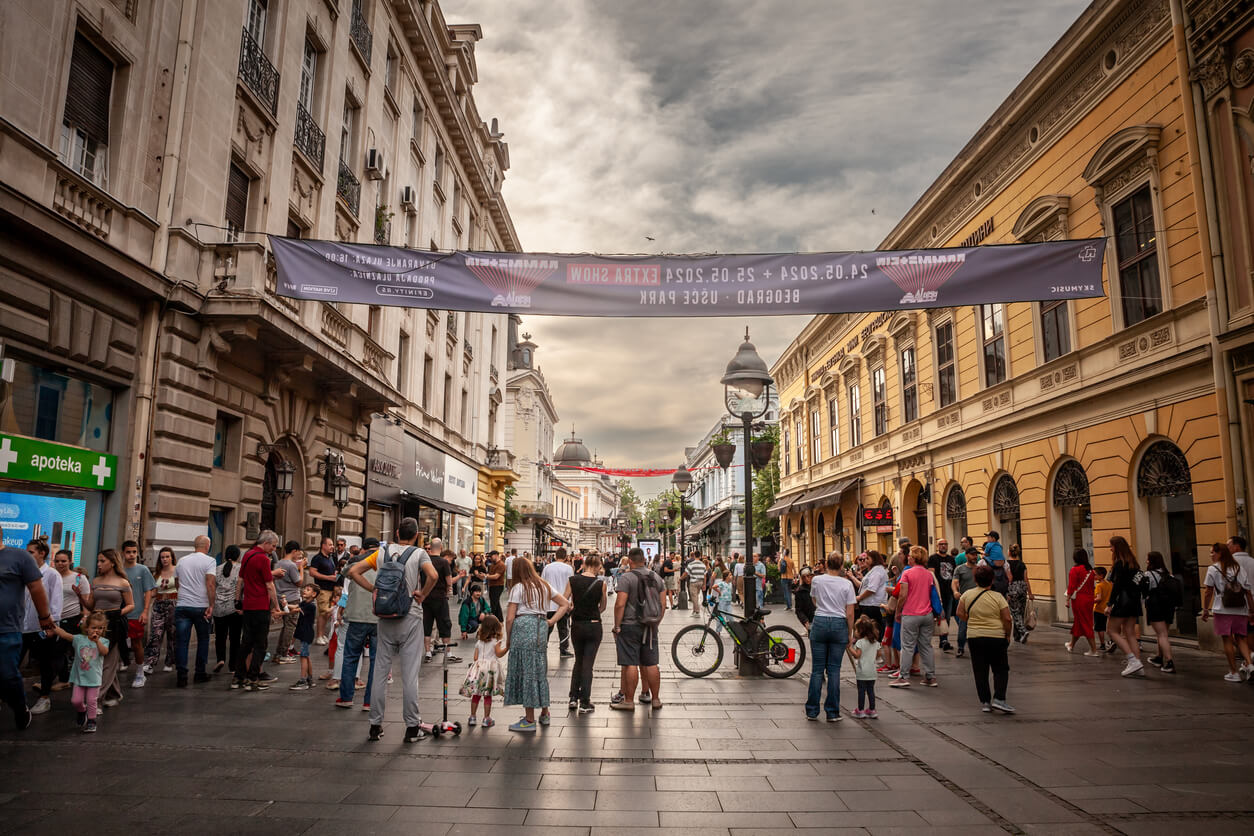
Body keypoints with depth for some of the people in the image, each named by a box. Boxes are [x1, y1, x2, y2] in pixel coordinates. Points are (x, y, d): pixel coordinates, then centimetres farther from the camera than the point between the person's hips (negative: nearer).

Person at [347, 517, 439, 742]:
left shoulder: (382, 552, 5)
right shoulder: (419, 553, -6)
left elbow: (353, 572, 1)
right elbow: (433, 576, -24)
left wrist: (373, 589, 3)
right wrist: (422, 595, -9)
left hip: (385, 618, 3)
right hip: (410, 618, -3)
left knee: (381, 671, 10)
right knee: (410, 673, 2)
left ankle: (375, 726, 16)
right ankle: (412, 727, 8)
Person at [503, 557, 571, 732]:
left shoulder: (518, 588, -3)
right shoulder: (545, 586, 14)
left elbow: (510, 618, -6)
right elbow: (566, 604, 14)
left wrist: (508, 639, 5)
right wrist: (551, 621, 9)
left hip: (523, 627, -6)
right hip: (541, 628, 6)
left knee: (526, 671, -1)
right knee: (540, 671, 17)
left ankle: (529, 720, 4)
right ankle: (544, 713, 25)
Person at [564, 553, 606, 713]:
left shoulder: (573, 580, -6)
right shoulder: (601, 583, -8)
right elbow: (602, 607, 2)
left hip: (576, 626, 2)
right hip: (594, 626, -2)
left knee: (578, 661, 20)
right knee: (588, 664, 6)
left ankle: (573, 698, 17)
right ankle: (584, 702, 7)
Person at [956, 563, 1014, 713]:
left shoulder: (967, 594, -1)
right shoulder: (997, 597, -8)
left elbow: (960, 613, 2)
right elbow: (1007, 619, -9)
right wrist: (1007, 635, 4)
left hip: (974, 637, 2)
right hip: (996, 637, -2)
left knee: (980, 671, 9)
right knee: (1001, 669, 11)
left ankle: (985, 702, 9)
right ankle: (999, 699, -2)